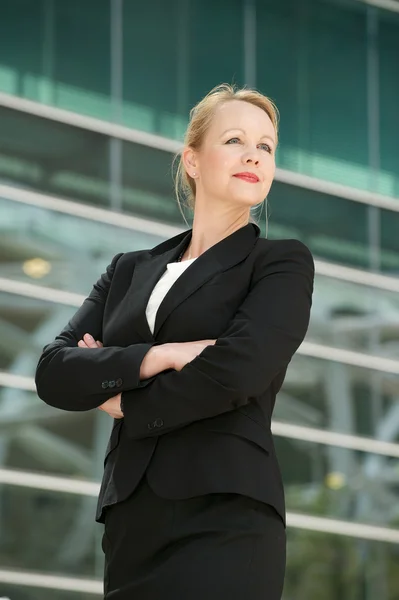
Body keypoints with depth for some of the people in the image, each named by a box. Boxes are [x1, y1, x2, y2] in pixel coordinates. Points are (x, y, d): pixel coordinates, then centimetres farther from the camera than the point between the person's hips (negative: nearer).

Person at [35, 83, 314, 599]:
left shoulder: (283, 263, 6)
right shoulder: (130, 271, 19)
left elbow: (238, 370, -12)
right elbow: (53, 373, 5)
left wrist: (126, 403, 1)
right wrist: (159, 356, -11)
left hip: (225, 522, -4)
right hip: (131, 522, 4)